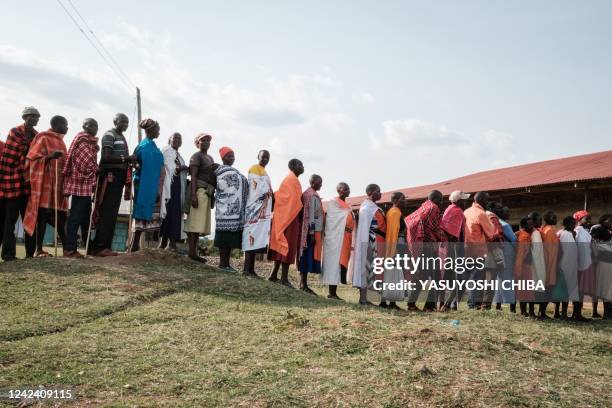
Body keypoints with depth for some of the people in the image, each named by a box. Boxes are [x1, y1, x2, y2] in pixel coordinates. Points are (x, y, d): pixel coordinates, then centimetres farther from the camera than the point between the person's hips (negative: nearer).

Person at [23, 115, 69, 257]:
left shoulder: (60, 141, 20)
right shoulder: (43, 138, -4)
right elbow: (32, 158, -11)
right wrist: (50, 156, -25)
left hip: (58, 183, 8)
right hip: (45, 181, -8)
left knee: (59, 215, 7)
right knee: (43, 214, -9)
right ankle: (39, 249, -6)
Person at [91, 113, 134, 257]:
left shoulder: (122, 137, 21)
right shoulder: (109, 135, -7)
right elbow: (106, 157, -19)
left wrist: (130, 161, 10)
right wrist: (126, 159, -20)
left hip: (119, 177, 9)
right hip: (110, 176, -9)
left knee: (113, 213, 8)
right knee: (106, 213, -10)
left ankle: (105, 246, 12)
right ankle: (99, 247, -8)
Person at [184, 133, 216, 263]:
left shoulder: (210, 158, 26)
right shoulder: (196, 156, 0)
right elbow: (193, 176, -10)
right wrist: (193, 194, -18)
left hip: (207, 192, 8)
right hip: (199, 190, -8)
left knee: (200, 223, 5)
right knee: (195, 222, -11)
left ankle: (194, 251, 5)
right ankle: (192, 252, -13)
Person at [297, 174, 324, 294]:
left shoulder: (307, 193, 18)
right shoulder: (313, 195, -11)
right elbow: (311, 215, -17)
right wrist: (312, 232, -19)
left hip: (307, 231, 10)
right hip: (312, 230, -10)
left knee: (306, 257, 10)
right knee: (309, 256, -8)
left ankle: (303, 283, 13)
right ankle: (304, 284, -6)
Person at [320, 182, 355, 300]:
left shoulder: (347, 207, 21)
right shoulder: (333, 203, -2)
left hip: (345, 239, 8)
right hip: (335, 238, -8)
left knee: (341, 263, 4)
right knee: (334, 263, -8)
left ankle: (333, 292, 7)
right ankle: (331, 292, -6)